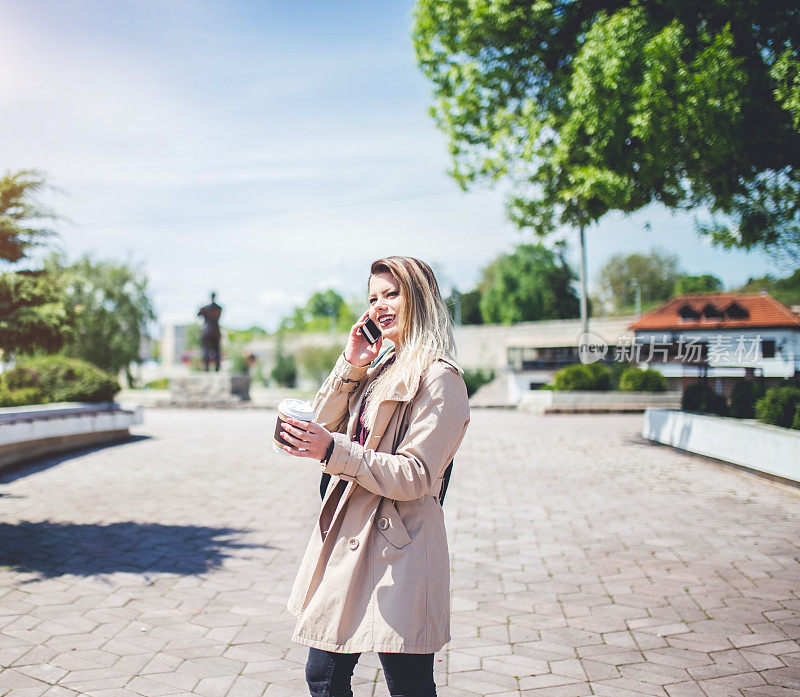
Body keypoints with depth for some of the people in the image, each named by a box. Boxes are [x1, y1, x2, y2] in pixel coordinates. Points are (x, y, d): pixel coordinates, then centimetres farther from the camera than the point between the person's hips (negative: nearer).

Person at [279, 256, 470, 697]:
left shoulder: (438, 379, -12)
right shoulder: (381, 368, 15)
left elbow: (414, 476, -17)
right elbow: (324, 425, 11)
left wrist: (335, 451, -25)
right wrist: (350, 366, 0)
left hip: (395, 548, -8)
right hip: (345, 537, 8)